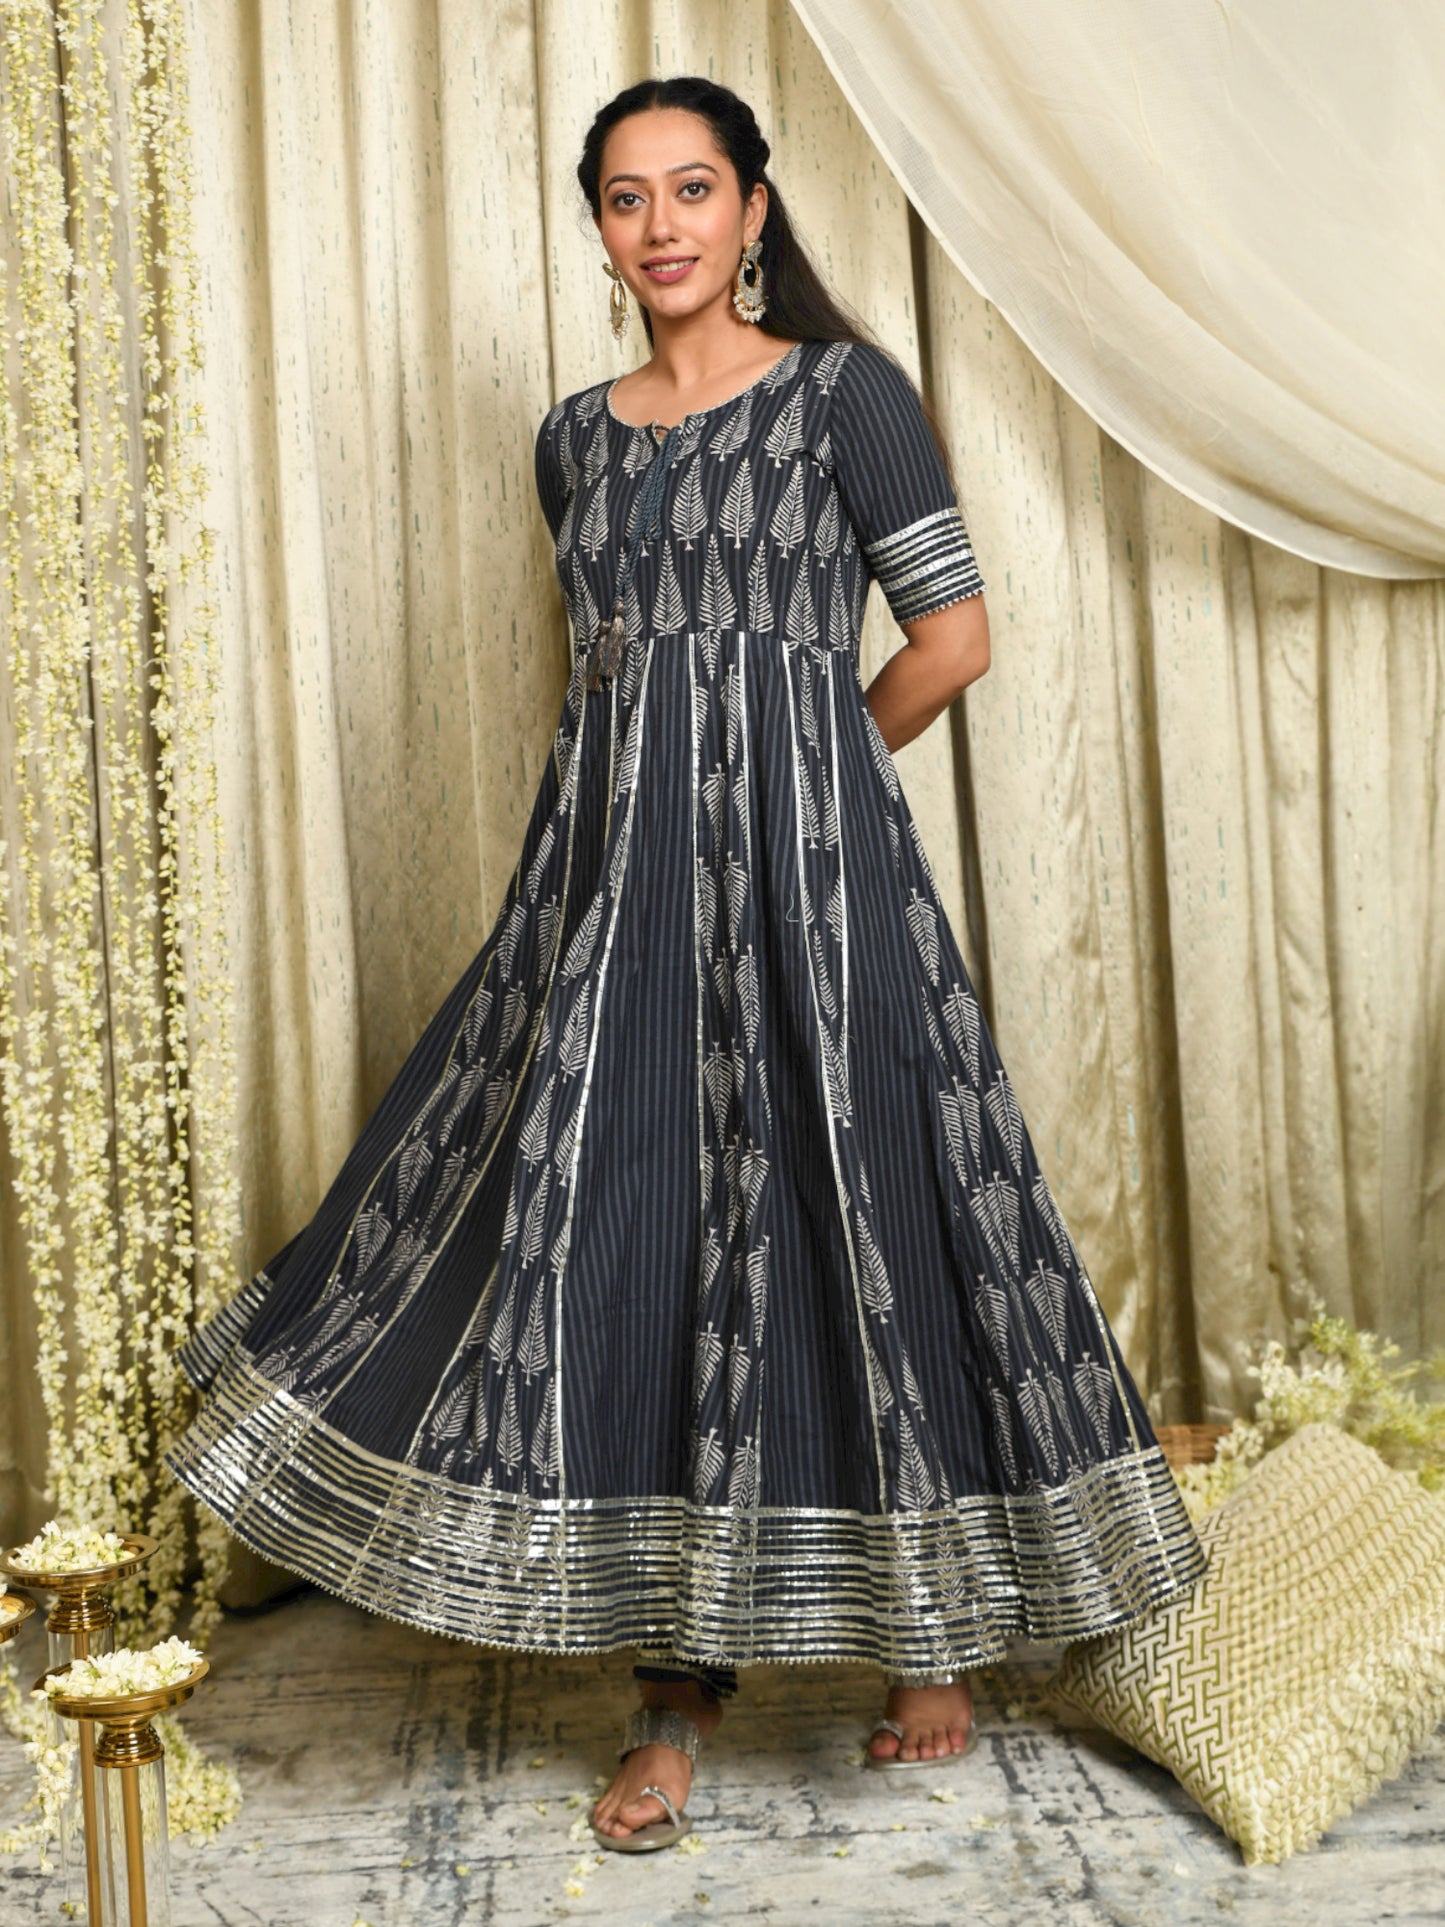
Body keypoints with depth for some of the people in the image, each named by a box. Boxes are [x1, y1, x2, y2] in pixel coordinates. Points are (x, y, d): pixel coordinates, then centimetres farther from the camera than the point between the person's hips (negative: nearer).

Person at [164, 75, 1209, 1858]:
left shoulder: (845, 391, -2)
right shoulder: (577, 440, 14)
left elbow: (953, 637, -4)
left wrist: (796, 768, 4)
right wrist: (672, 777, 10)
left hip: (802, 868, -5)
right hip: (618, 873, 5)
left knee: (840, 1209, 0)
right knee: (621, 1232, 2)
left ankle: (934, 1626, 22)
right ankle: (681, 1679, 14)